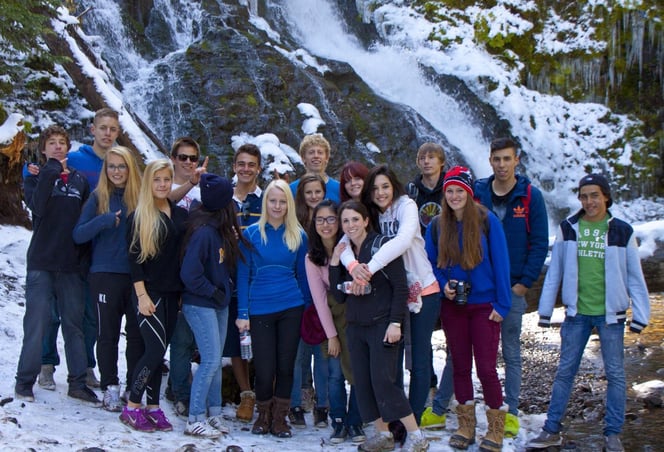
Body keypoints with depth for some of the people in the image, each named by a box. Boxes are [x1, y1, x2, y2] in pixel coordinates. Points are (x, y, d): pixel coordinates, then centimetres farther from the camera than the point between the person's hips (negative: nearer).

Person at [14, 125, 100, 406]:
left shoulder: (80, 181, 12)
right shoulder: (36, 178, 4)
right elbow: (38, 207, -16)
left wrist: (86, 256, 2)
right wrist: (51, 171, -17)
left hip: (71, 264, 3)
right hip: (41, 264, -2)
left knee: (75, 324, 5)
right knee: (37, 324, -3)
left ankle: (78, 382, 12)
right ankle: (25, 382, 7)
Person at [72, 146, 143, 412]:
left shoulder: (141, 197, 4)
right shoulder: (98, 198, 1)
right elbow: (78, 235, -5)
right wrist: (104, 221, -20)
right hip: (106, 275, -1)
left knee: (137, 334, 5)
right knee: (108, 334, 5)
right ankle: (110, 389, 13)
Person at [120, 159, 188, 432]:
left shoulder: (181, 215, 10)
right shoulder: (139, 217, -3)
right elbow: (134, 258, -7)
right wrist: (142, 294, -14)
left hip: (172, 293, 5)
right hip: (149, 292, -5)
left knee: (158, 351, 8)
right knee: (155, 349, -12)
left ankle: (153, 407, 14)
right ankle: (132, 407, -1)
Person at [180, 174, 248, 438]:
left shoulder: (221, 228, 5)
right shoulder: (204, 231, -20)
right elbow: (189, 273, -21)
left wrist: (225, 290, 3)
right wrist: (214, 292, -12)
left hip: (219, 304, 8)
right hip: (200, 305, -8)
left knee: (215, 360, 12)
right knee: (211, 361, -8)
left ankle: (213, 413, 20)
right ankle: (195, 420, 0)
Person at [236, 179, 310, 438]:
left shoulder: (298, 235, 5)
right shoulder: (251, 233, -1)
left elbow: (302, 274, 12)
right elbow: (243, 275, 0)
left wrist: (306, 308, 9)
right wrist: (243, 313, -4)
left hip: (291, 308, 2)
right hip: (260, 309, -2)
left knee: (286, 366, 4)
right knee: (264, 369, -2)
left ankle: (279, 418, 20)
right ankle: (263, 416, 23)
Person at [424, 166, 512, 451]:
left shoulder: (487, 221, -7)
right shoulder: (437, 226, 4)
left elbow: (500, 263, -6)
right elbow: (431, 264, 12)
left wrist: (501, 304, -10)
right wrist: (443, 284, -7)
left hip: (484, 305, -3)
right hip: (452, 306, 4)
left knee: (486, 367, -4)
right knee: (460, 366, 10)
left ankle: (495, 429, 11)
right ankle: (466, 425, 22)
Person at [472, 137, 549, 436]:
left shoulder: (531, 197, -2)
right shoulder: (476, 193, 2)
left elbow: (539, 244, -3)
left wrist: (525, 283, -9)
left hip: (513, 288, -1)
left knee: (511, 351, 8)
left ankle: (511, 412, 16)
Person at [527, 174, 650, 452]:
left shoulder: (622, 231, -2)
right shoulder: (568, 229, 2)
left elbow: (635, 277, 1)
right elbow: (554, 272, 4)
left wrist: (640, 314, -4)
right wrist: (545, 309, 3)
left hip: (610, 314, -1)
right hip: (576, 313, 1)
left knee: (615, 374, 6)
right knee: (565, 372, 6)